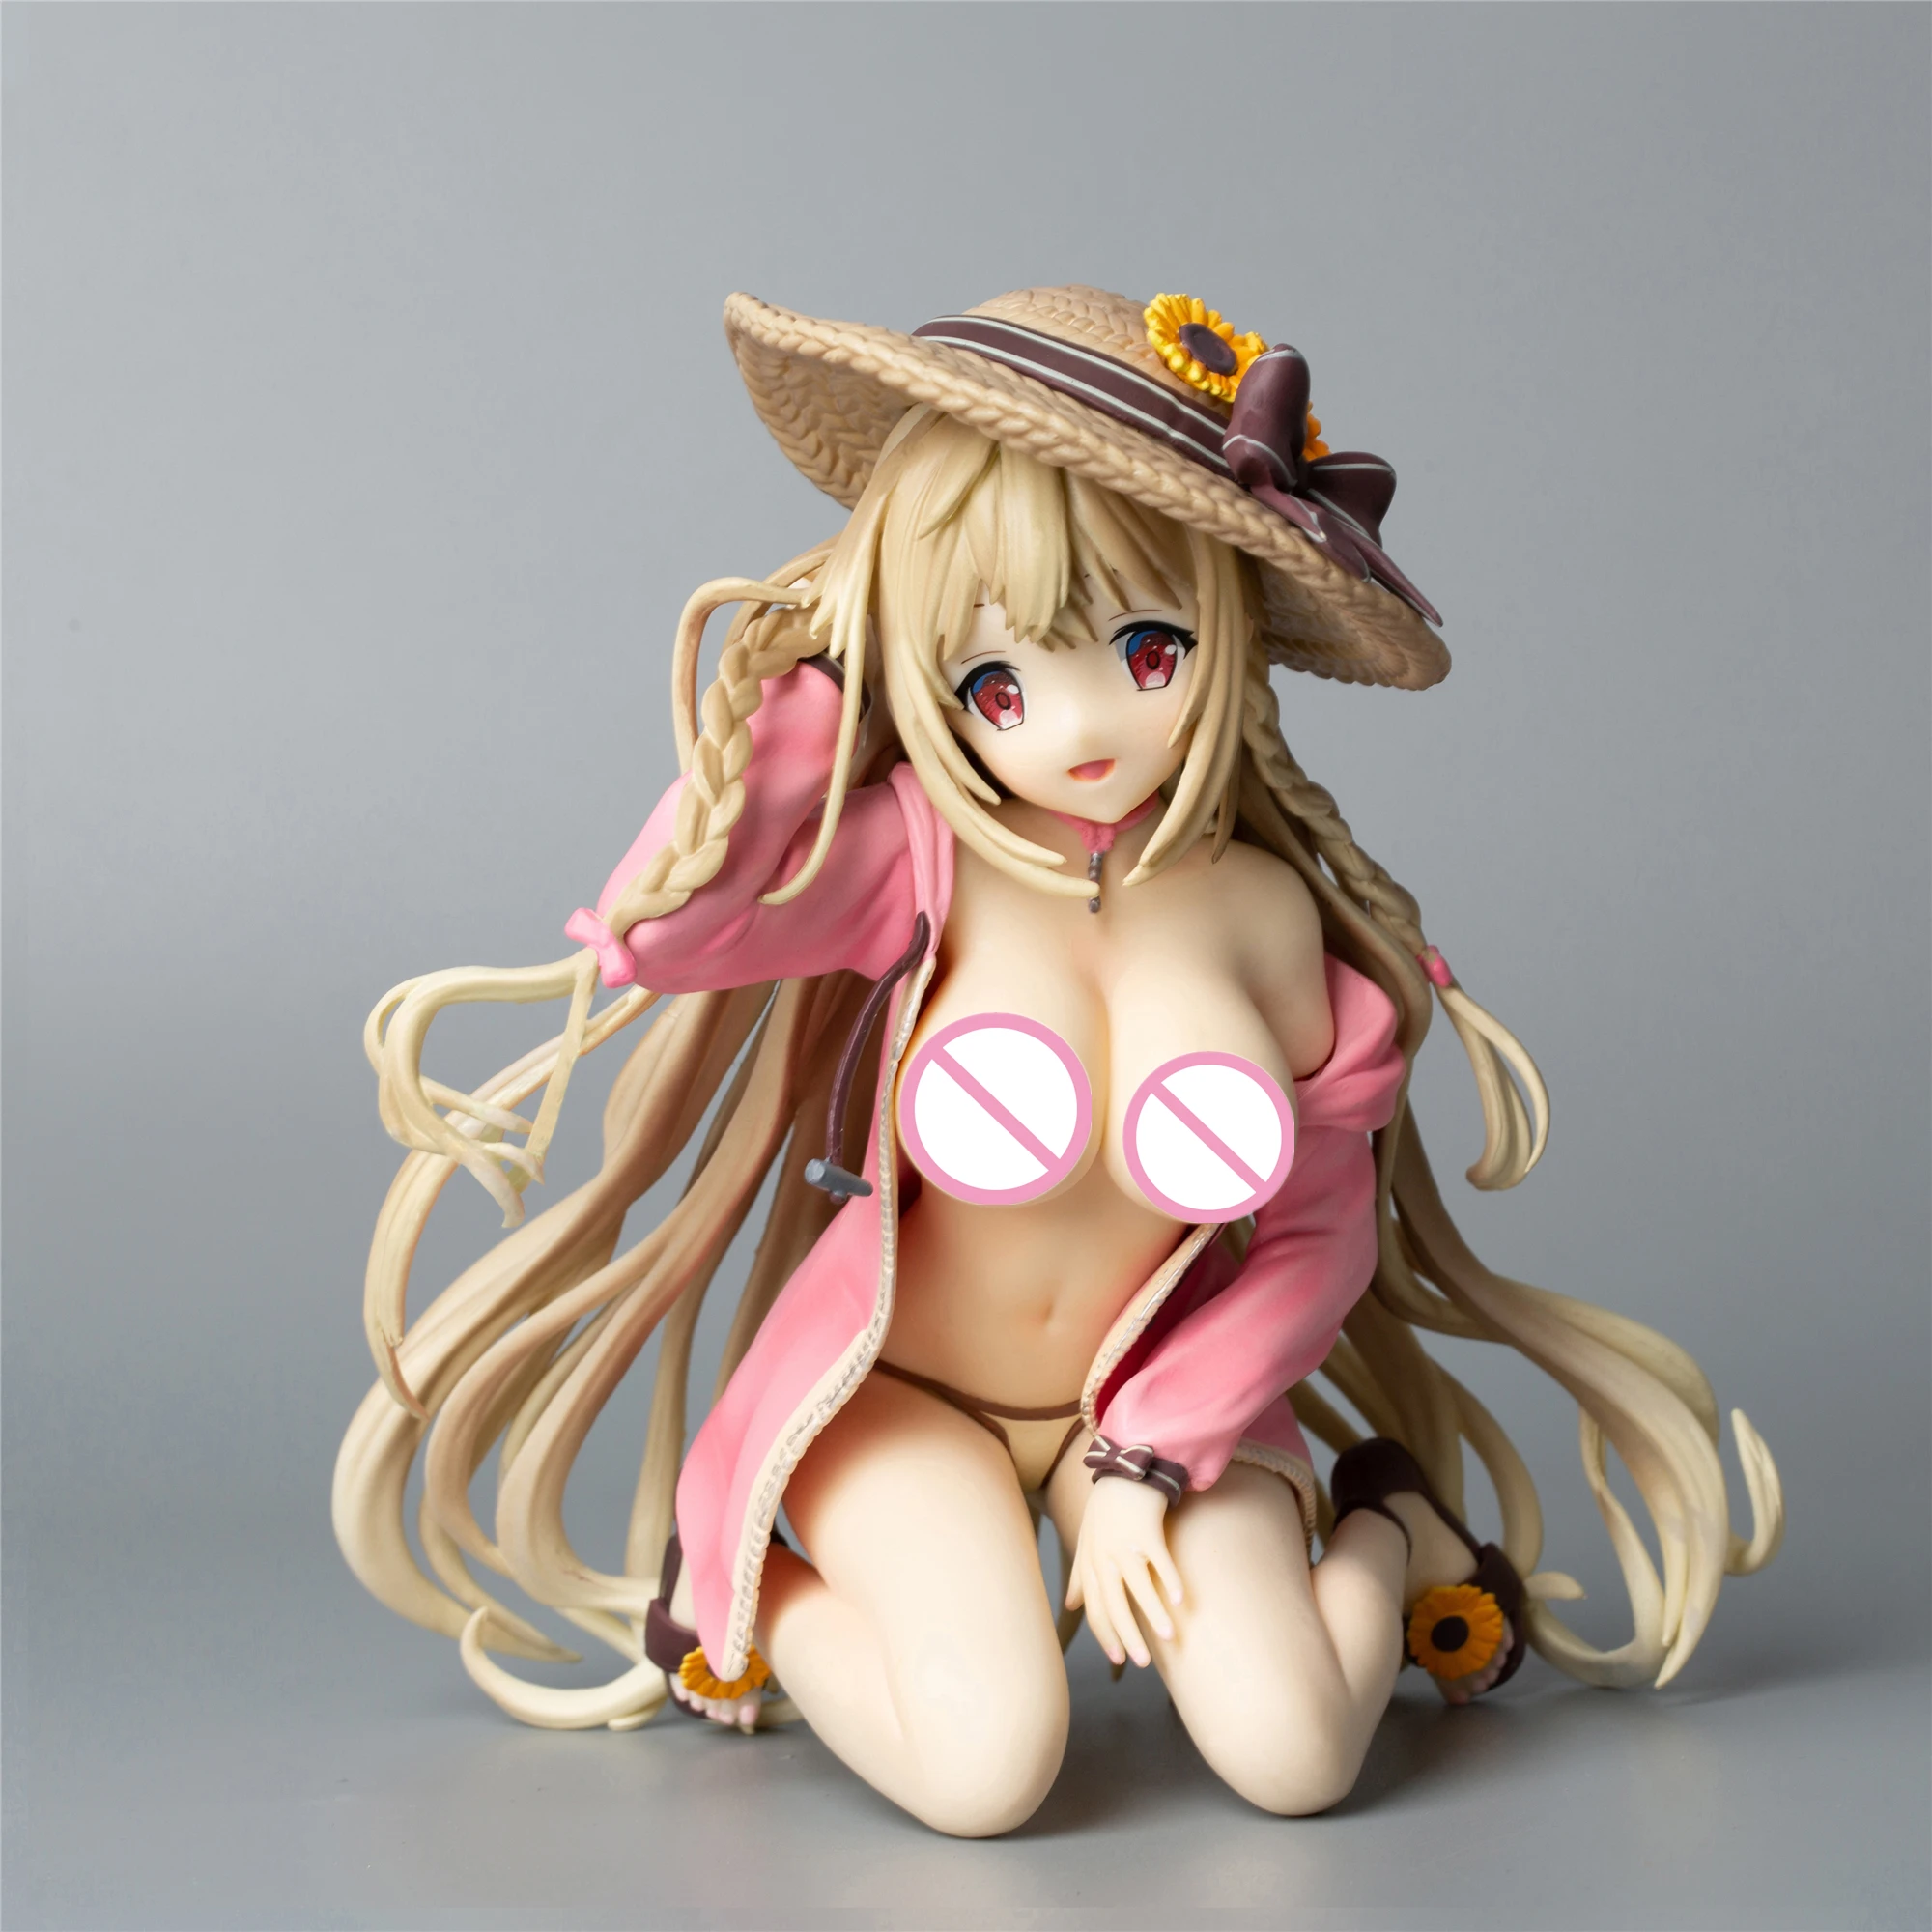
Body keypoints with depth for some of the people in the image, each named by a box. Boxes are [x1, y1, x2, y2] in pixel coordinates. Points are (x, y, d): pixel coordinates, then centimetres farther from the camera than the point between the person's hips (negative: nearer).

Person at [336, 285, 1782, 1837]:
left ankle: (1390, 1524, 15)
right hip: (899, 1393, -1)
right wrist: (807, 681, -24)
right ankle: (740, 1594, 6)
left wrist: (1147, 1466, -11)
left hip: (1152, 1393, 2)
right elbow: (660, 927, -31)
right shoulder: (922, 855, -17)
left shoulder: (1264, 912, -11)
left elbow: (1317, 1229, -3)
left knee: (1290, 1755, -18)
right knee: (984, 1763, -24)